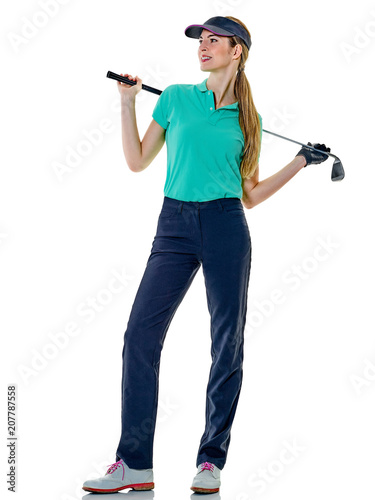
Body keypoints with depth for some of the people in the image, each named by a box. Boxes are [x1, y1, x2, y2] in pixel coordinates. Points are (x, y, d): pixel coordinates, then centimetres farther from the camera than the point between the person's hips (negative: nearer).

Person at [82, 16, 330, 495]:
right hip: (175, 225, 1)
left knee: (227, 343, -1)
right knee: (140, 335, -7)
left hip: (226, 226, 0)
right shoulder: (176, 97, 12)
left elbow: (250, 194, 14)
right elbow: (137, 160, 13)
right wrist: (127, 102, 8)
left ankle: (211, 461, 12)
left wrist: (300, 162, 9)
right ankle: (134, 463, 1)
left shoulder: (247, 118, 11)